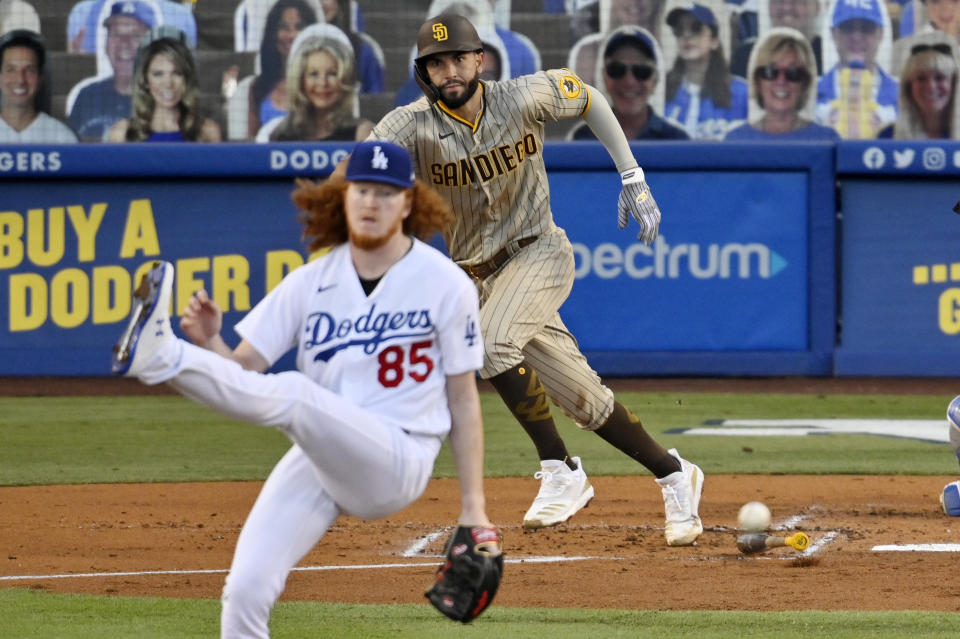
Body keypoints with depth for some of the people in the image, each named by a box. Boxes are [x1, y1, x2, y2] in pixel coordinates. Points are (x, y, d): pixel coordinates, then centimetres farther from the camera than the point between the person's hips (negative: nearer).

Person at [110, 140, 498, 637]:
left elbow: (463, 397, 2)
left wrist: (473, 506, -1)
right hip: (317, 458, 4)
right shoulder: (311, 282, 7)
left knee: (295, 393, -32)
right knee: (245, 591, -11)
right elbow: (244, 367, 1)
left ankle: (162, 357, -40)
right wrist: (210, 343, -23)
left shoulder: (445, 284, -1)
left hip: (397, 463, -4)